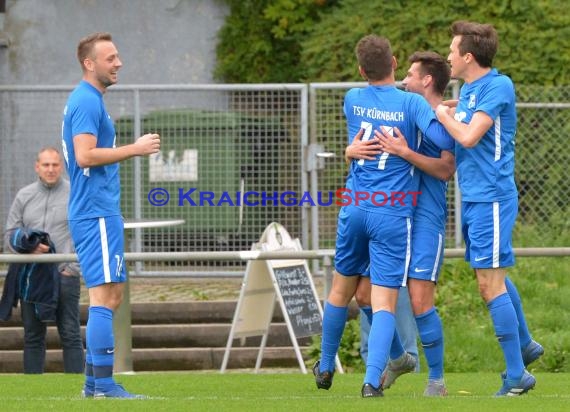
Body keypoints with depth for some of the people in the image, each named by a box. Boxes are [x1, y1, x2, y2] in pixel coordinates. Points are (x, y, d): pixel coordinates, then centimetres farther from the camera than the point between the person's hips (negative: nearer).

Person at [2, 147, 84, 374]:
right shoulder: (24, 196, 14)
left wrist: (73, 266, -8)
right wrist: (28, 247, -9)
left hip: (65, 273, -3)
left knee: (70, 334, -6)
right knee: (33, 335, 5)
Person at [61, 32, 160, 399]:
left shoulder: (89, 100, 19)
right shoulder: (87, 101, -13)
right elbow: (85, 155, -22)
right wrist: (135, 149, -18)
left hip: (99, 213, 11)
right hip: (97, 214, -11)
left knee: (112, 294, 12)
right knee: (104, 295, -11)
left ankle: (93, 381, 14)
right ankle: (103, 383, -13)